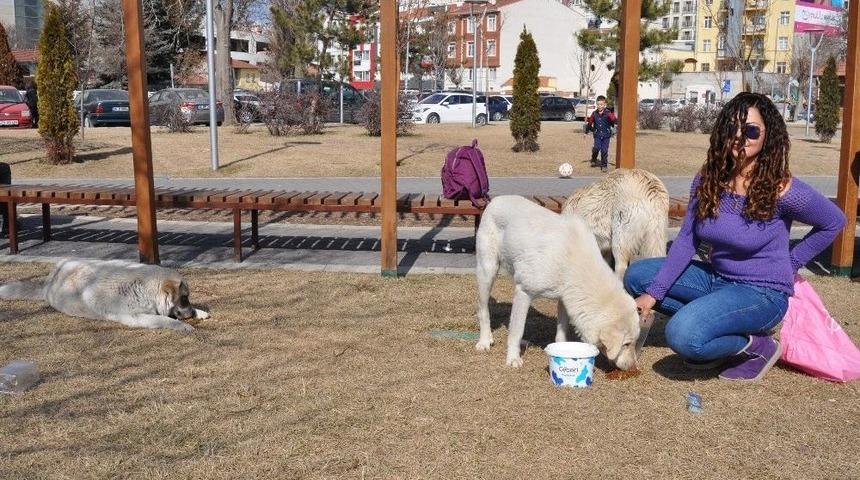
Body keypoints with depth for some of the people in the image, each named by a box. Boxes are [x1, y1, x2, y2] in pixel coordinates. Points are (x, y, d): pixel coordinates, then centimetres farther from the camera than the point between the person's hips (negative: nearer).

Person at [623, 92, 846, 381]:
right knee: (636, 276, -3)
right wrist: (654, 293, -11)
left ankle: (757, 346, -1)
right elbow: (687, 240, -4)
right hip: (716, 279, 7)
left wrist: (790, 263, -1)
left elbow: (834, 222, -2)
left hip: (762, 293, -7)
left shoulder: (781, 190, -19)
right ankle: (712, 328, 2)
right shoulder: (707, 180, -4)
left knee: (683, 336, -29)